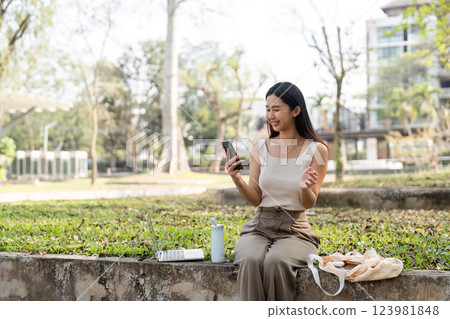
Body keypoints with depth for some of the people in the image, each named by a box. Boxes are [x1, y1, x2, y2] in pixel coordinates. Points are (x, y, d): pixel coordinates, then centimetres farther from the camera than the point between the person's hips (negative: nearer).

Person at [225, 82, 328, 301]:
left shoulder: (316, 150, 0)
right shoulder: (260, 148, 7)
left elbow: (308, 204, -2)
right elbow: (255, 199, 5)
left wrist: (306, 187, -24)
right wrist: (237, 180, -13)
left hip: (295, 229, -2)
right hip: (259, 227, 2)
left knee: (276, 261, -33)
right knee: (250, 260, -31)